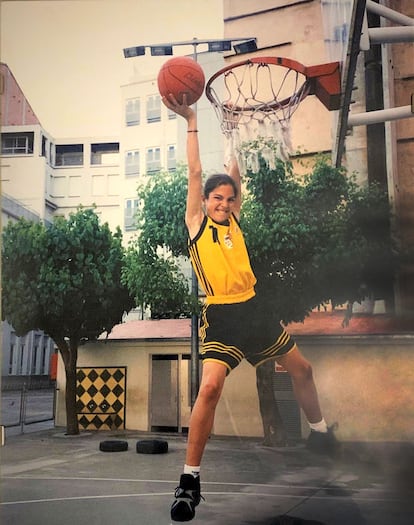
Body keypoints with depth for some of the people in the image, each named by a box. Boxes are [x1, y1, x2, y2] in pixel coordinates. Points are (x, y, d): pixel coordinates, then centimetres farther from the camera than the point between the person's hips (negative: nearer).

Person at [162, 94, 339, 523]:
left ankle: (319, 431, 43)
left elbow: (234, 173, 9)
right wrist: (191, 123, -4)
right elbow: (195, 172, -4)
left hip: (253, 309, 6)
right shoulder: (196, 222, 0)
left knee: (301, 370, 17)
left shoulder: (233, 219, 11)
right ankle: (190, 479, -12)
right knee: (210, 387, -24)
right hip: (220, 316, -6)